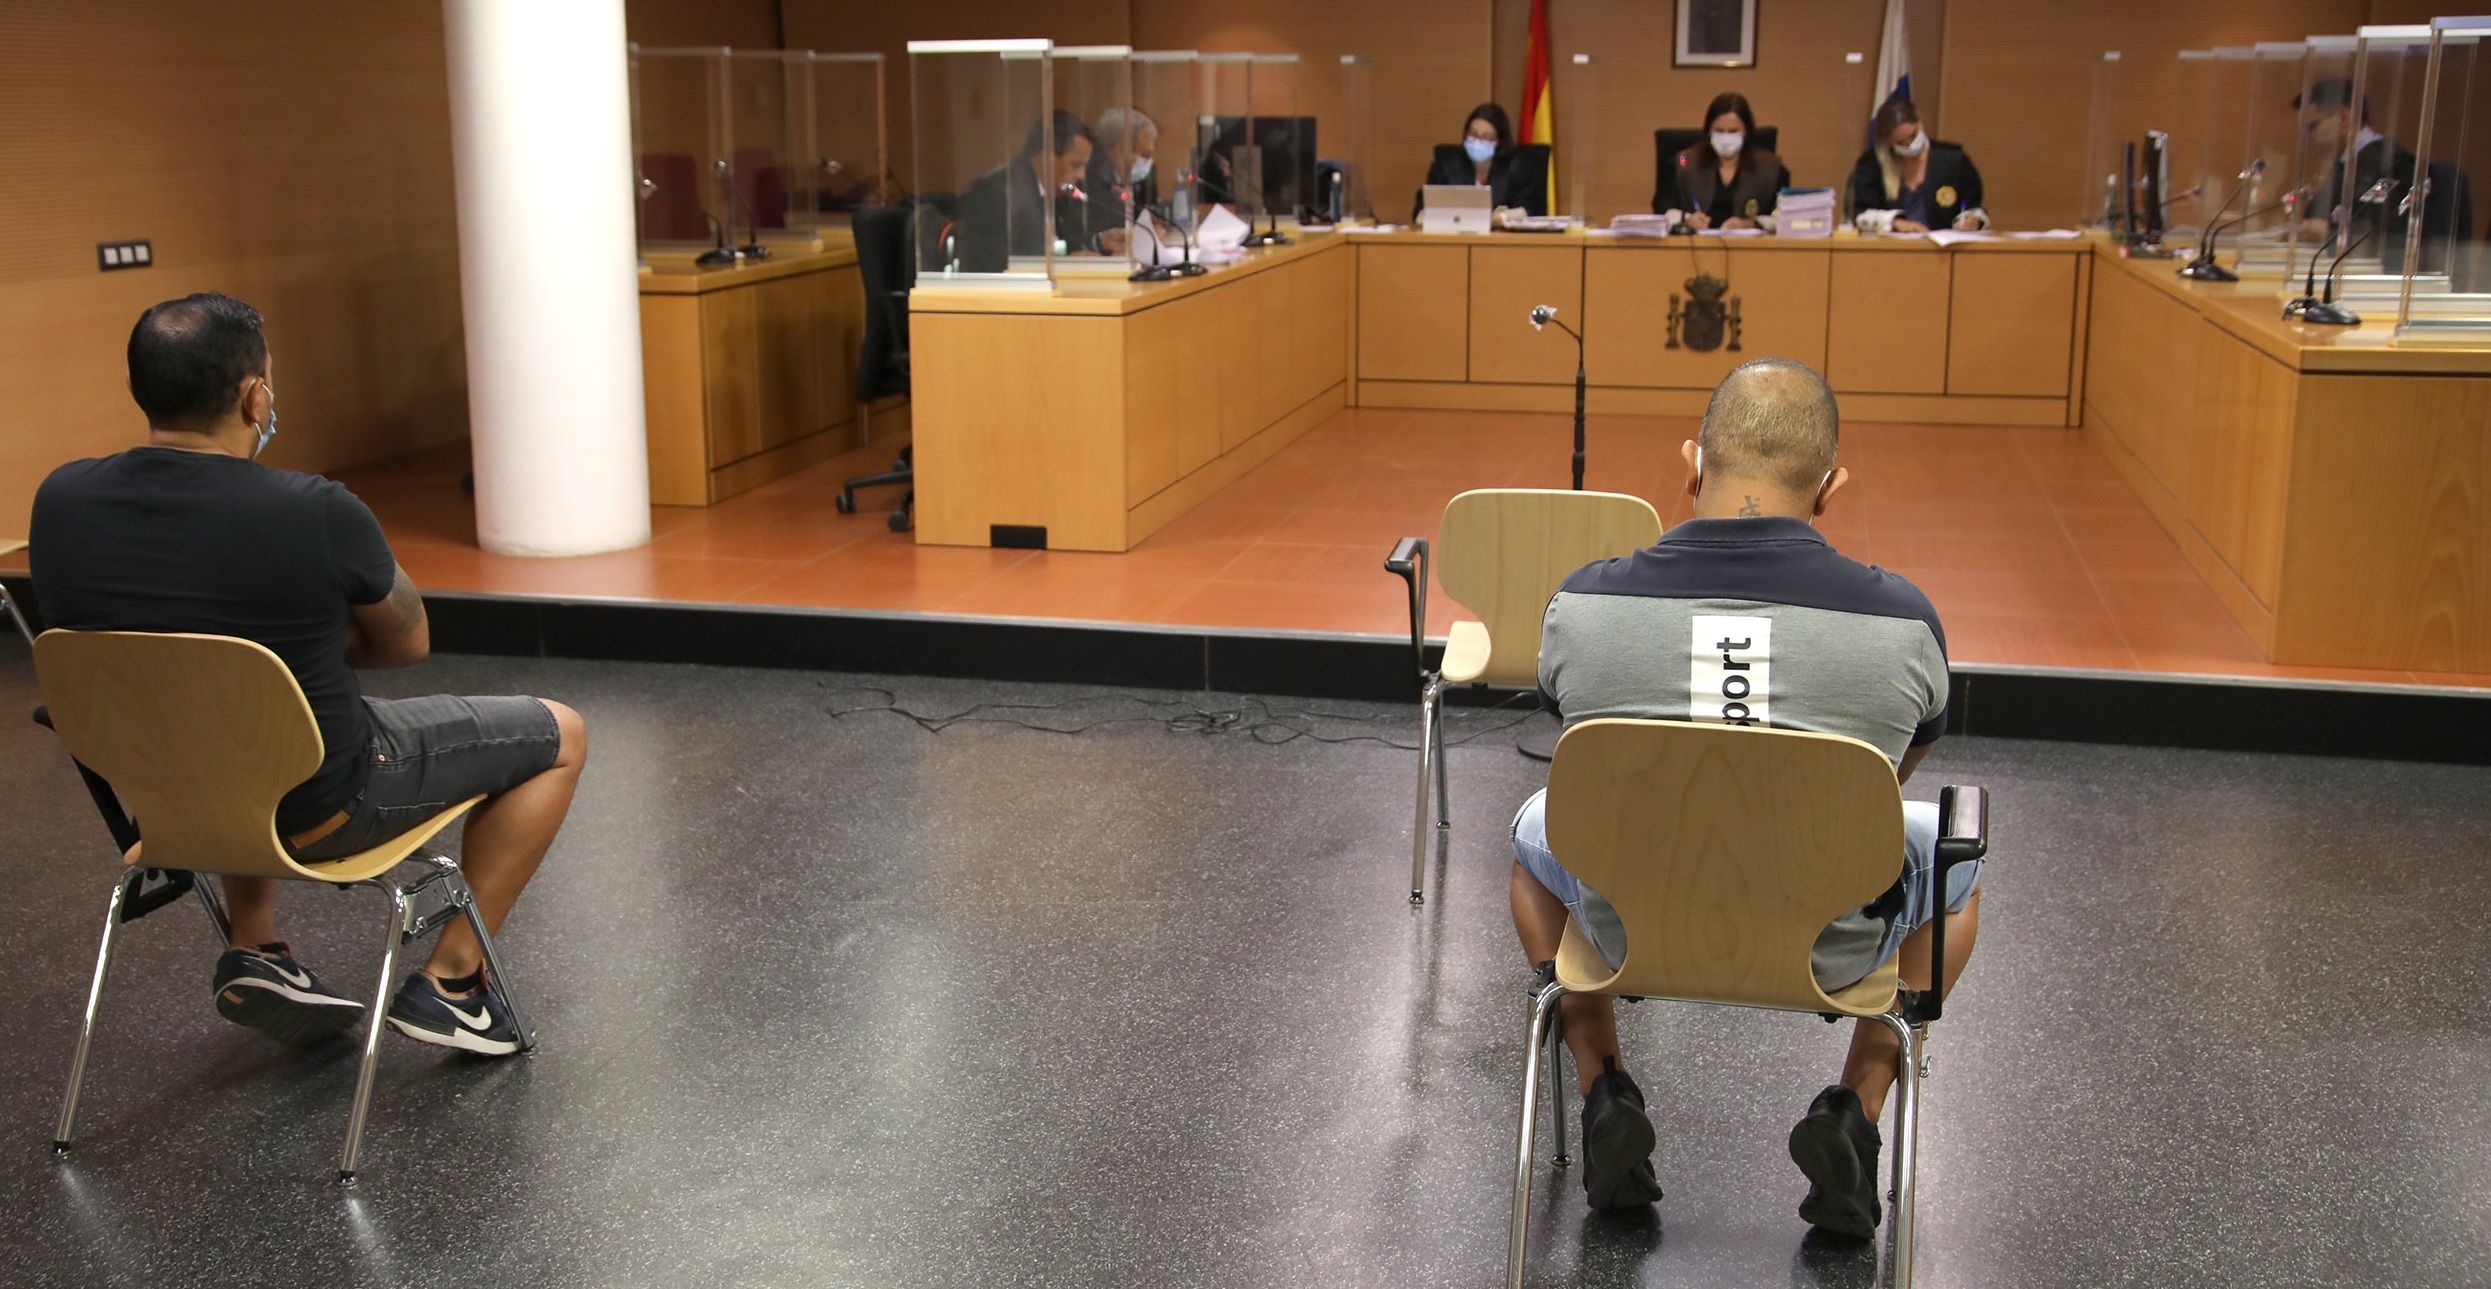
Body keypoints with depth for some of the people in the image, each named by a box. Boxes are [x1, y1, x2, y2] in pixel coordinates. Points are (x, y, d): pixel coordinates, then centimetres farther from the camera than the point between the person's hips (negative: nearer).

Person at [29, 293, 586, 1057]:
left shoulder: (59, 503, -10)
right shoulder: (313, 514, -25)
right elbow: (408, 644, -5)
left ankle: (256, 952, 27)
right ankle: (452, 981, 10)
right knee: (560, 736, 13)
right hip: (313, 809, -6)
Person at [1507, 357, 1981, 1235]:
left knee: (1536, 828, 33)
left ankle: (1605, 1097, 23)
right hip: (1831, 949, -1)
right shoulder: (1902, 619, -18)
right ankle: (1856, 1111, 16)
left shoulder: (1581, 604, -16)